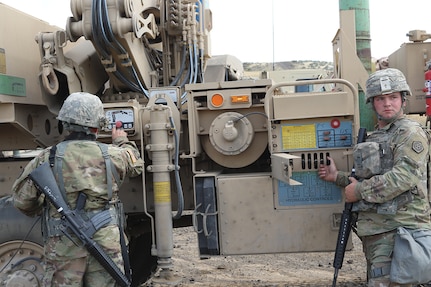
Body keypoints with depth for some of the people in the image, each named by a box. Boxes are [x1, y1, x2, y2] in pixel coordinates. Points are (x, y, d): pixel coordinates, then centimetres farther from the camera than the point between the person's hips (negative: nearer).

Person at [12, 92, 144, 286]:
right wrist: (122, 142, 39)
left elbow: (22, 199, 2)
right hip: (106, 243, 1)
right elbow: (135, 164, 21)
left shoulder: (48, 159, -5)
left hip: (64, 246, 0)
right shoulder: (112, 155, -2)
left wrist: (42, 212, 23)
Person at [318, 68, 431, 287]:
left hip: (396, 228, -9)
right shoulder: (374, 137, 19)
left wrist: (359, 191, -12)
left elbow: (403, 177, -19)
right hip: (373, 228, 9)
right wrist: (337, 177, 15)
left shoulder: (411, 133, -7)